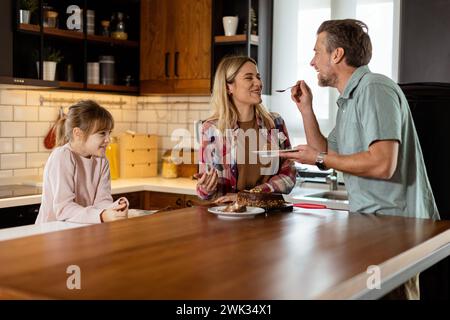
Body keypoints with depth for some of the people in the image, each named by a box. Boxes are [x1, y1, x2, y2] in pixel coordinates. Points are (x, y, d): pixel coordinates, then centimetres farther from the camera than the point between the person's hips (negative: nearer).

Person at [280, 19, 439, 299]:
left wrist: (319, 158, -14)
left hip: (394, 221, -9)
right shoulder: (349, 99, 16)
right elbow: (326, 154, 21)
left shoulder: (375, 89, -14)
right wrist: (306, 108, 15)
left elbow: (383, 164, -25)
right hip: (370, 223, 9)